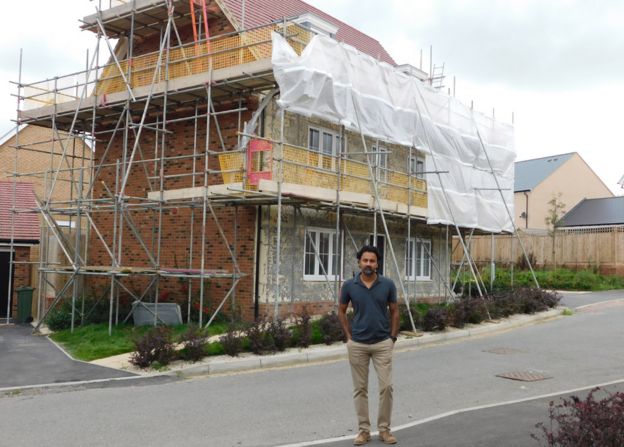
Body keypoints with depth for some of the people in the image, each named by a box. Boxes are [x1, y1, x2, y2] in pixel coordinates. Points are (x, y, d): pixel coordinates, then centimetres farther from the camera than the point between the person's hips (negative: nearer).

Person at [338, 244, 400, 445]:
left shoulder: (388, 284, -4)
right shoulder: (349, 285, -4)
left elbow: (394, 311, 5)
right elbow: (341, 311, 8)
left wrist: (392, 337, 0)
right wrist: (349, 336, 2)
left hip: (382, 343, 0)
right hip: (357, 344, 0)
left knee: (386, 386, -2)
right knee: (360, 388, 6)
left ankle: (384, 428, 13)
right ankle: (363, 429, 17)